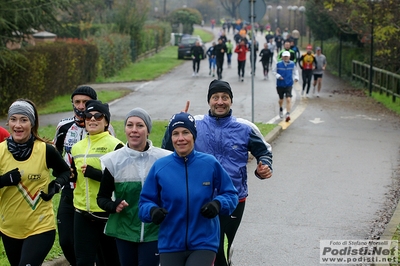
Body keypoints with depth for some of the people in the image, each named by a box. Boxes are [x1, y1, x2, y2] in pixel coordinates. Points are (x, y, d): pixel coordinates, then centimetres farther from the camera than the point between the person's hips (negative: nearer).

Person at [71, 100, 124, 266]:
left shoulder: (115, 146, -9)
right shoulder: (77, 148, 12)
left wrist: (93, 173, -21)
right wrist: (71, 175, 4)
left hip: (108, 214, -5)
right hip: (83, 213, 5)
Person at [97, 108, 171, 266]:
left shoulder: (163, 159, -4)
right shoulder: (114, 160, -1)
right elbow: (102, 197, 5)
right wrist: (113, 206, -16)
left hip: (154, 232, -2)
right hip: (124, 231, 2)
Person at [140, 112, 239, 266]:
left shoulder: (210, 164, -3)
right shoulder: (159, 167, -2)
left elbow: (230, 195, 5)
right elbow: (145, 202, 4)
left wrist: (218, 204, -16)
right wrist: (152, 210, -19)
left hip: (204, 243, -2)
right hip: (170, 245, 2)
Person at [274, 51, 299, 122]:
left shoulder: (292, 64, -1)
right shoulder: (278, 64, -4)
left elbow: (295, 71, 13)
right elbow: (275, 72, 5)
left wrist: (296, 77, -4)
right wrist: (278, 76, -13)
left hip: (289, 85, -1)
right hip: (280, 85, 1)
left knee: (288, 99, -14)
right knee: (281, 99, 15)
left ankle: (288, 115, -16)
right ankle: (281, 109, 47)